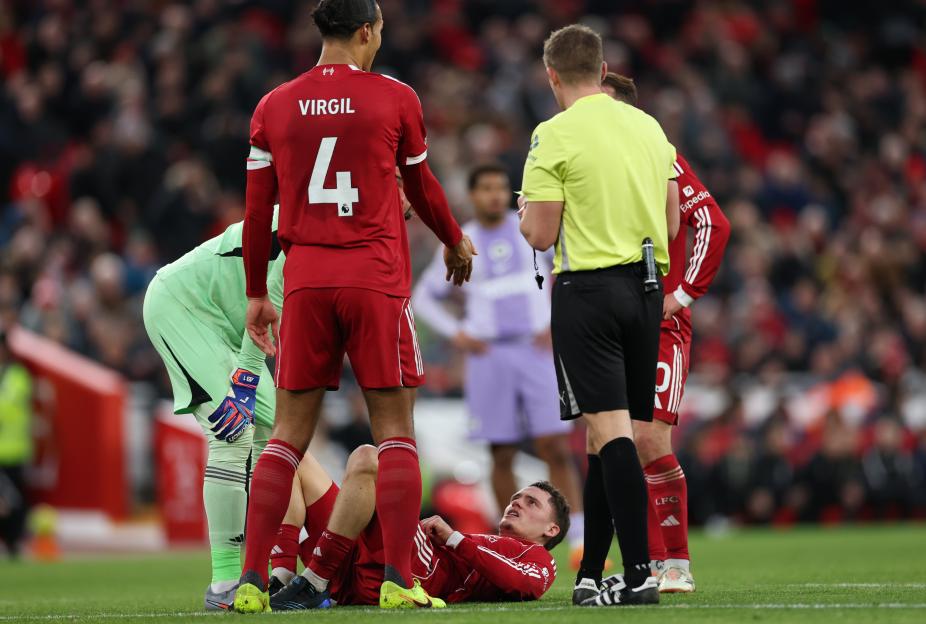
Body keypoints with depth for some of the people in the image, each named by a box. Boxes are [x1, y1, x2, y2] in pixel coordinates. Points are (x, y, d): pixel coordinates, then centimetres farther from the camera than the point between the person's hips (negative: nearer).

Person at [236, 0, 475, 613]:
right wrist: (456, 243, 31)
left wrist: (256, 293, 18)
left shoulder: (274, 107, 6)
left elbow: (257, 212, 9)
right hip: (377, 284, -3)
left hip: (305, 283, 3)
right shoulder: (394, 98, 0)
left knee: (289, 434, 7)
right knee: (395, 431, 1)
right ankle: (398, 580, -7)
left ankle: (253, 579, 0)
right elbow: (422, 190, 14)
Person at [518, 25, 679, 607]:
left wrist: (525, 211, 10)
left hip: (589, 290, -6)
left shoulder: (555, 135, -9)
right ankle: (590, 574, 16)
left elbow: (540, 234, -11)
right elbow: (672, 224, 14)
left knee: (611, 430, -10)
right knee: (608, 433, 11)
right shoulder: (649, 127, 10)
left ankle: (640, 573, -19)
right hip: (646, 287, 6)